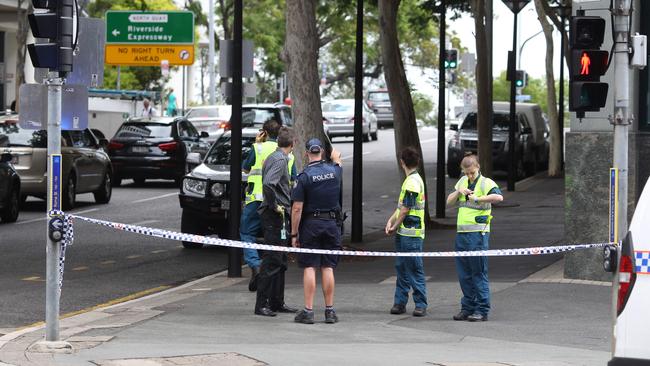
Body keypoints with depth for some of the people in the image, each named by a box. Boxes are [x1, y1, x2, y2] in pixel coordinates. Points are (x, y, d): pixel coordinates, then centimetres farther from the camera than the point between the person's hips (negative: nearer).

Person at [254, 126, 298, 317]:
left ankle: (277, 302, 20)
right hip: (275, 215, -10)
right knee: (271, 261, -8)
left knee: (280, 261, 15)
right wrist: (275, 206, -20)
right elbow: (268, 183, -28)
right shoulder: (280, 159, -15)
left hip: (278, 215, 10)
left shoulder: (274, 157, 16)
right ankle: (262, 304, -7)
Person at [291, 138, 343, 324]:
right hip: (332, 223, 3)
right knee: (328, 268, 6)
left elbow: (297, 208, -11)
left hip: (310, 224, -3)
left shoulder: (304, 176, -10)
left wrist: (294, 233, -5)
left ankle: (308, 311, -4)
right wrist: (336, 158, 54)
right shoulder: (334, 171, 2)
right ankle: (330, 310, 8)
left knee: (309, 268, -1)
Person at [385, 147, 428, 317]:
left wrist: (395, 227, -5)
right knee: (401, 269, 11)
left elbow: (405, 210, -16)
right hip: (403, 233, 10)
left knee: (415, 270, -6)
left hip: (411, 233, -10)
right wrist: (391, 221, 6)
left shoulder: (413, 182, -16)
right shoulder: (411, 180, 16)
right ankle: (400, 303, 15)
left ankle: (420, 304, -2)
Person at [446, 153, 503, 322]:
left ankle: (482, 310, -1)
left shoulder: (486, 183, -6)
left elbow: (499, 197, -24)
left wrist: (479, 198, -26)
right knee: (464, 273, 11)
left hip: (478, 234, -7)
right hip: (461, 233, 7)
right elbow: (449, 202, 16)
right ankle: (467, 308, 19)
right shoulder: (462, 182, 15)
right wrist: (458, 192, -1)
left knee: (479, 273, -4)